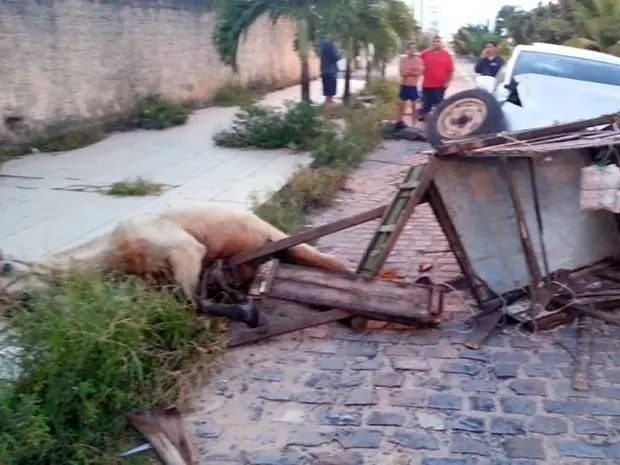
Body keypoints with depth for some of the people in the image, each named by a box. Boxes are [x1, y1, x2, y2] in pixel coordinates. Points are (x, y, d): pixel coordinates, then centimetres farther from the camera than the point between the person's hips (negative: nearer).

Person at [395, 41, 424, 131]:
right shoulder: (403, 60, 0)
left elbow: (419, 73, -13)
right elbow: (402, 73, -10)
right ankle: (399, 122, 16)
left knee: (415, 107, 6)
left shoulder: (419, 60, -2)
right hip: (404, 86, 1)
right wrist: (413, 71, -15)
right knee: (401, 106, 6)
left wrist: (408, 71, -14)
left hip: (413, 87, -1)